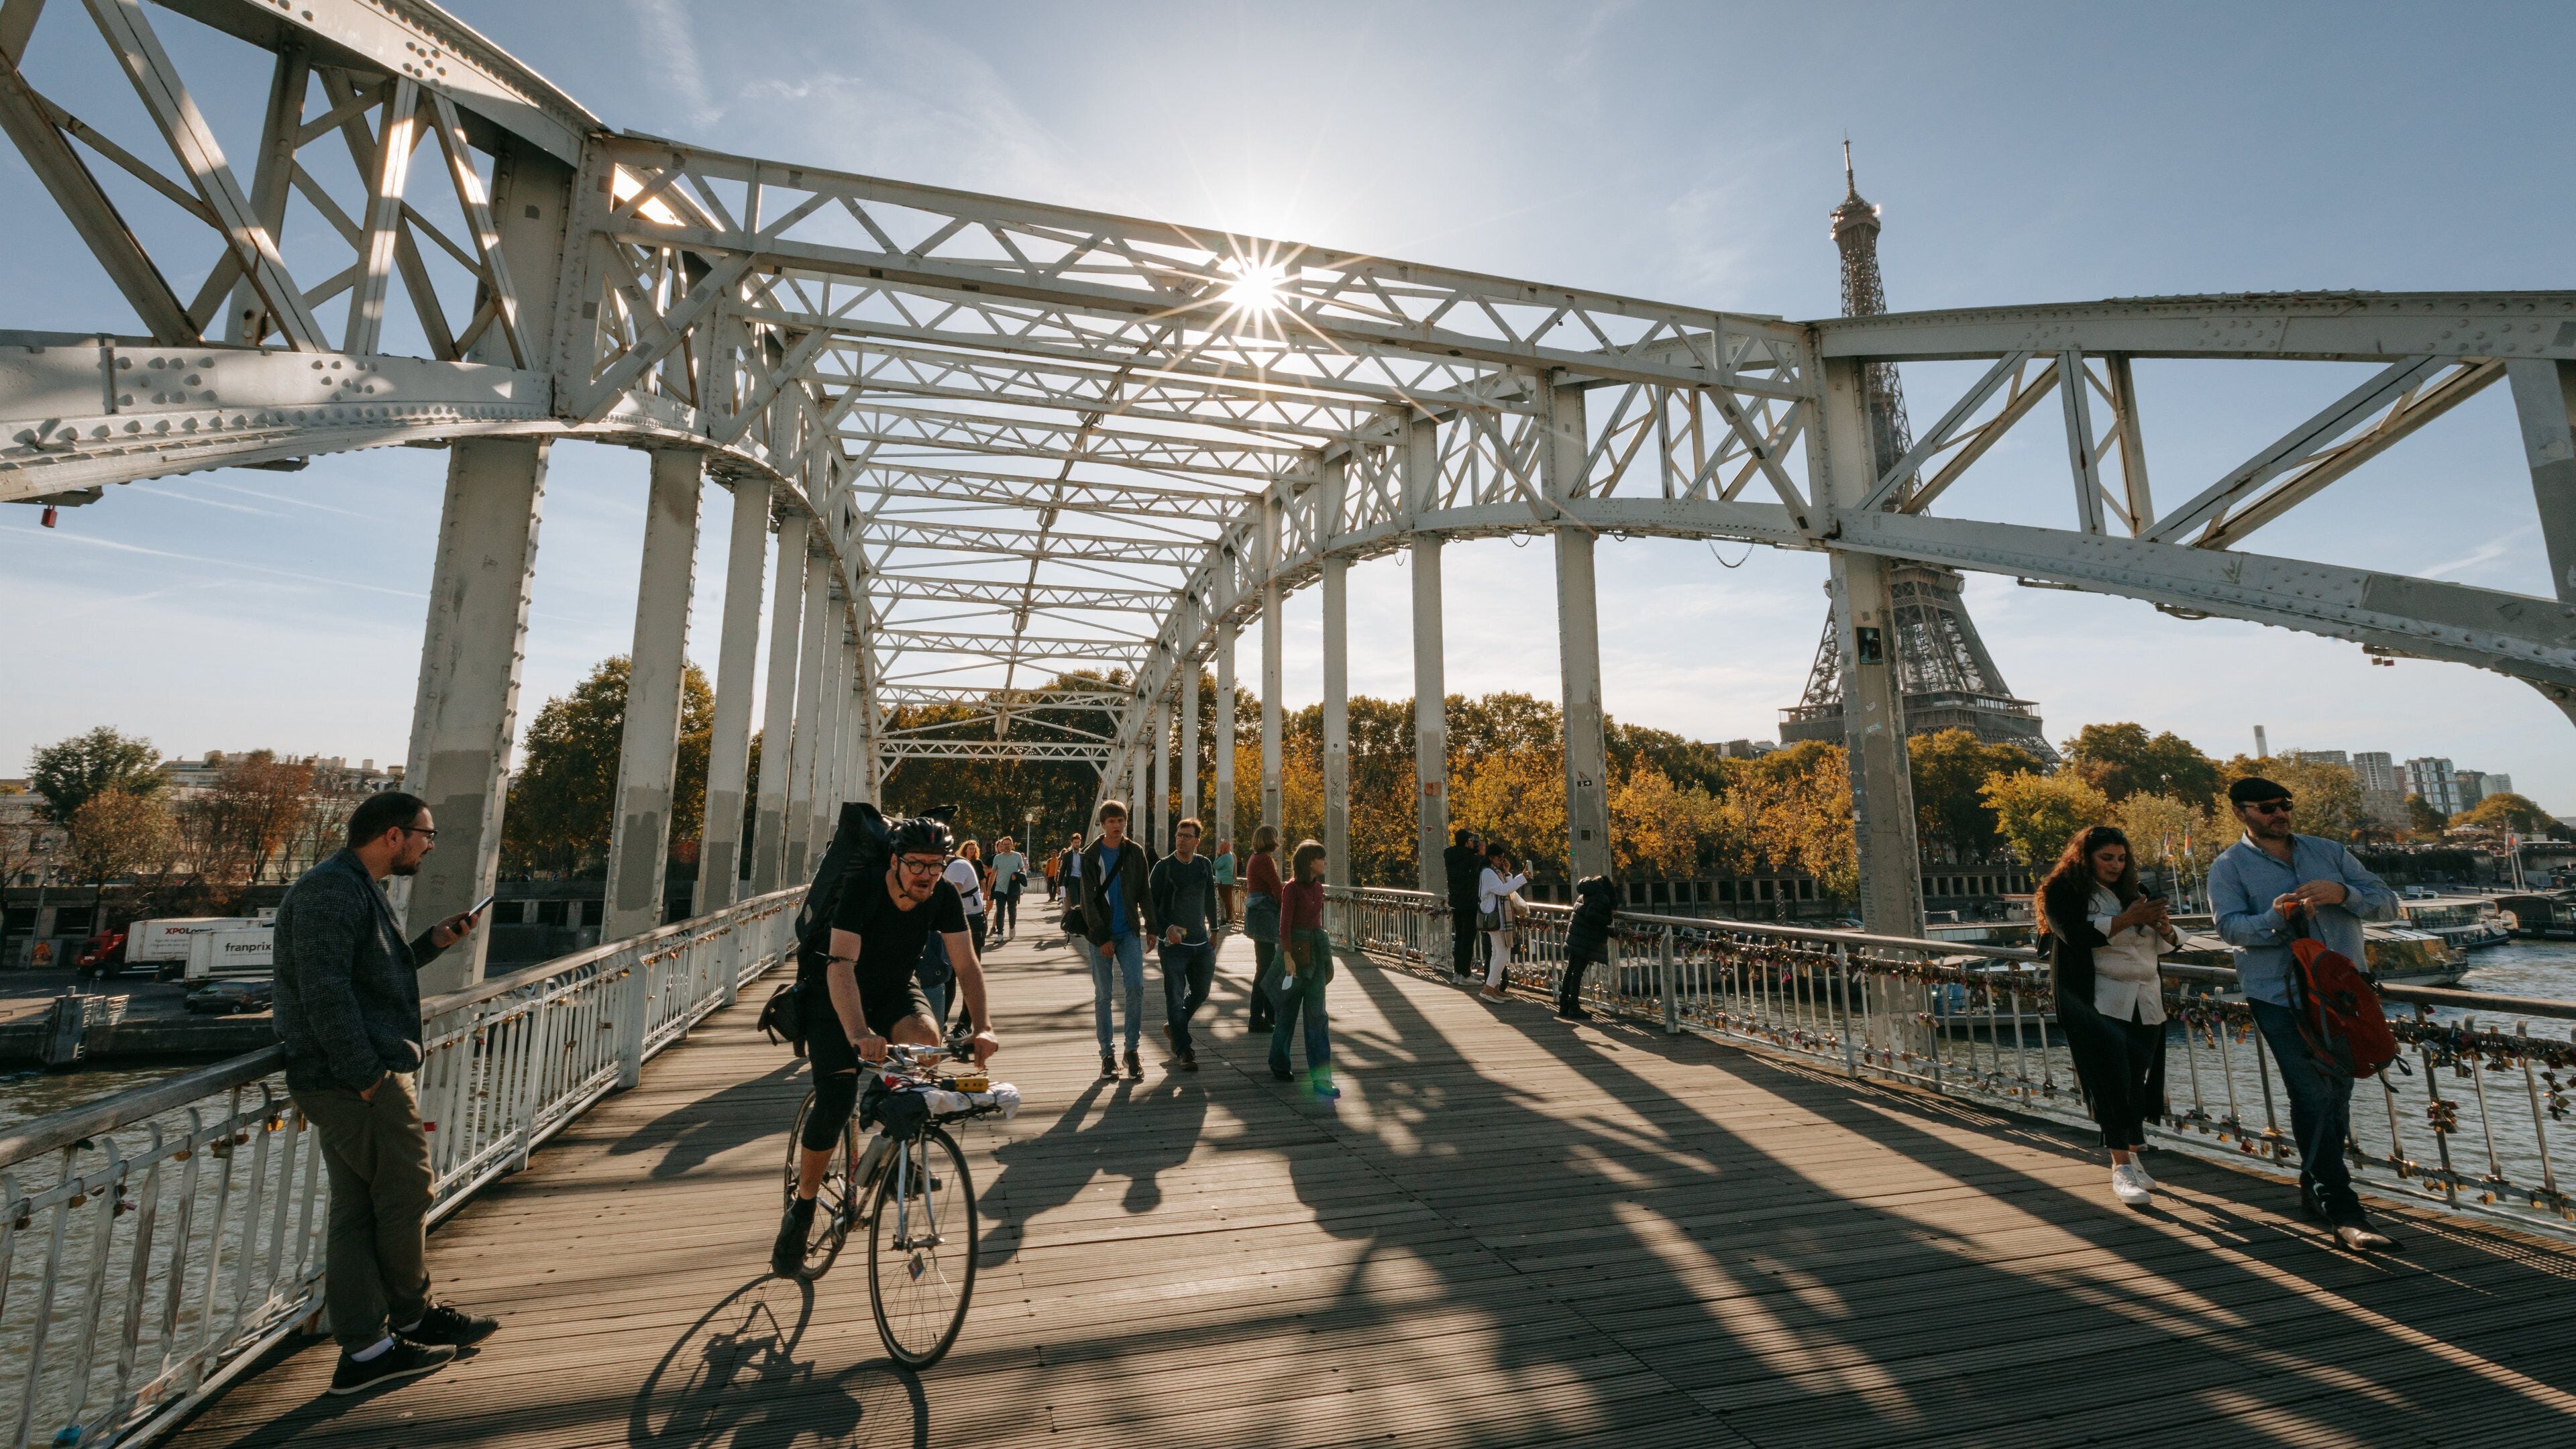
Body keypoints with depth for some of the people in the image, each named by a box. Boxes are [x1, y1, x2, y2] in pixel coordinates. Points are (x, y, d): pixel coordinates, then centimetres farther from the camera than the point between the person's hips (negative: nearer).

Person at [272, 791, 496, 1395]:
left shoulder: (358, 889, 17)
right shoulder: (330, 890, -17)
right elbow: (325, 991, -24)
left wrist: (432, 943, 11)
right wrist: (367, 1074, -21)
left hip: (350, 1081, 10)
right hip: (359, 1081, -10)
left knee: (356, 1211, 14)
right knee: (406, 1195, 5)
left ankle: (365, 1349, 23)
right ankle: (412, 1319, 24)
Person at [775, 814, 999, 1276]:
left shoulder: (945, 895, -20)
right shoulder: (862, 888, -30)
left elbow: (966, 964, -22)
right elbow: (841, 964, -40)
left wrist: (983, 1027, -36)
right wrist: (858, 1034, -55)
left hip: (896, 987, 3)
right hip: (837, 994, -2)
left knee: (926, 1038, -28)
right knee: (836, 1099, -14)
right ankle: (802, 1208, 11)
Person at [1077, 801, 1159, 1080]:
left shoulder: (1136, 852, 5)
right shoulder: (1091, 856, -2)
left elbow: (1144, 893, 9)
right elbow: (1088, 900, -5)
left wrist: (1152, 927, 3)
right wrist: (1101, 937, -11)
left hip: (1129, 932, 1)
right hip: (1101, 935, -1)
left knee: (1136, 986, -13)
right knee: (1103, 995, 3)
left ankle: (1132, 1049, 1)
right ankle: (1107, 1054, 15)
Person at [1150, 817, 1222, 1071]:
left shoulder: (1205, 865, 5)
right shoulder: (1164, 867, -8)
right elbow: (1151, 903, -7)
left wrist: (1214, 929, 20)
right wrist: (1167, 928, -19)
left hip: (1201, 942, 5)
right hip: (1173, 943, -5)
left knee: (1200, 992, 15)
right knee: (1175, 997, -3)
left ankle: (1173, 1028, 39)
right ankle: (1183, 1051, 8)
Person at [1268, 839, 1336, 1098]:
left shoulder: (1317, 887, 10)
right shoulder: (1293, 887, -11)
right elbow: (1285, 925, -15)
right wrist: (1288, 956, -22)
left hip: (1317, 948, 6)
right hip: (1296, 948, -6)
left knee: (1316, 1013, 1)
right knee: (1289, 1009, 9)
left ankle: (1321, 1077, 0)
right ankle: (1279, 1063, 30)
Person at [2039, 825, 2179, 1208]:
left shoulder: (2132, 892, 17)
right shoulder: (2062, 892, -2)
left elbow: (2164, 945, 17)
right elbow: (2076, 935, -17)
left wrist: (2162, 925, -4)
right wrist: (2127, 919, -17)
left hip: (2146, 1002, 6)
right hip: (2097, 1001, -6)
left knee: (2138, 1080, 6)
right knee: (2113, 1081, -11)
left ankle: (2133, 1156, 23)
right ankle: (2121, 1168, -8)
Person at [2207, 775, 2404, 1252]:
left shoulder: (2328, 852, 11)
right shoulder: (2229, 866, -2)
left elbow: (2388, 904, 7)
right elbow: (2230, 925, -13)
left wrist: (2342, 894, -12)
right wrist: (2274, 918, -31)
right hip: (2279, 997, -5)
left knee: (2337, 1092, 13)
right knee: (2314, 1096, -9)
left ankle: (2314, 1190, 30)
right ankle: (2344, 1213, -6)